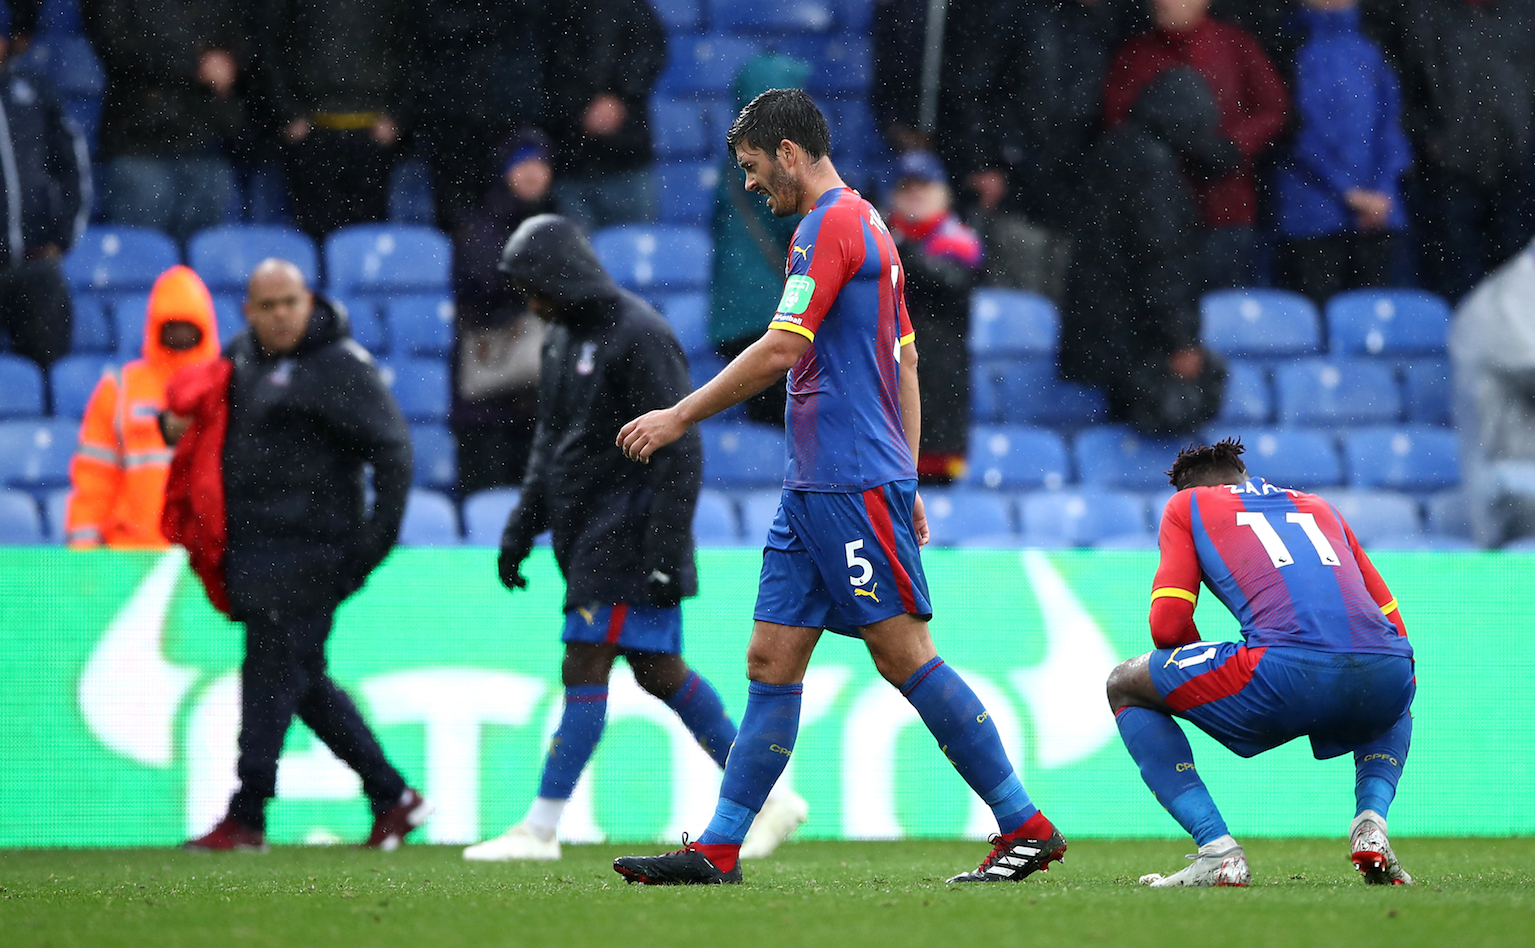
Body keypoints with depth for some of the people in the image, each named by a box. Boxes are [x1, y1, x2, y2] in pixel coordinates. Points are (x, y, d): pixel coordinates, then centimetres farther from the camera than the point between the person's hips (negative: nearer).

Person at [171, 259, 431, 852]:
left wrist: (376, 540, -17)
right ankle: (393, 797, 18)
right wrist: (177, 422, 4)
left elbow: (392, 451, -13)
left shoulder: (340, 368, -11)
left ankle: (246, 819, -4)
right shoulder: (243, 356, 13)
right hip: (254, 547, 9)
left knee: (272, 675, -8)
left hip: (305, 549, -9)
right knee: (302, 679, 11)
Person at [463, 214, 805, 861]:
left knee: (585, 668, -9)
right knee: (659, 673, 11)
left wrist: (665, 553, -21)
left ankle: (540, 827, -8)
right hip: (588, 535, 9)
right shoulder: (566, 336, 14)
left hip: (631, 538, -9)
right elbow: (551, 441, 23)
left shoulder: (640, 337, -15)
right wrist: (520, 529, 17)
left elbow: (679, 453, -18)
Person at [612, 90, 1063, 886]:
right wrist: (906, 484, 23)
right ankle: (717, 850, 4)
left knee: (904, 654, -8)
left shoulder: (831, 225, -11)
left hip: (851, 485, -10)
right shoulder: (865, 226, 20)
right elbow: (904, 364, 22)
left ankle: (1026, 826, -5)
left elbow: (780, 350, -18)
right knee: (772, 661, 6)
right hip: (814, 487, 10)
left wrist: (679, 417, -11)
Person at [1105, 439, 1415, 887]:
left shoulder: (1187, 504, 24)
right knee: (1397, 708, 44)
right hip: (1386, 675, 4)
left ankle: (1218, 850, 3)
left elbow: (1167, 625, 12)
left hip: (1286, 666, -4)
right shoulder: (1321, 507, 36)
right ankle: (1371, 823, 12)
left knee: (1124, 687, 19)